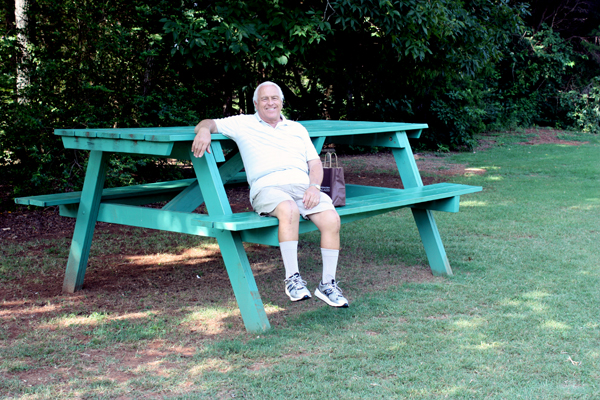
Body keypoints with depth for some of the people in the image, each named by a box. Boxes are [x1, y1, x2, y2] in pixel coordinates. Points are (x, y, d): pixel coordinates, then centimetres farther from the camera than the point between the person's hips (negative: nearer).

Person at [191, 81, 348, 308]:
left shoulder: (297, 129, 28)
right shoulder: (243, 124, 19)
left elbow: (315, 163, 21)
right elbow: (207, 124, 12)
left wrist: (314, 186, 0)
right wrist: (204, 131, -14)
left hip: (303, 185, 4)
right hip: (267, 187, -3)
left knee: (331, 219, -25)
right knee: (289, 210, -39)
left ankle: (327, 284, -13)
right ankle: (292, 278, -28)